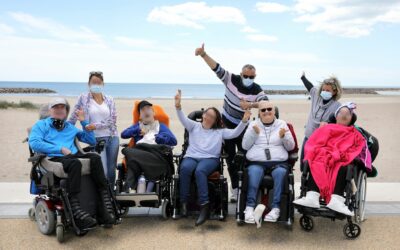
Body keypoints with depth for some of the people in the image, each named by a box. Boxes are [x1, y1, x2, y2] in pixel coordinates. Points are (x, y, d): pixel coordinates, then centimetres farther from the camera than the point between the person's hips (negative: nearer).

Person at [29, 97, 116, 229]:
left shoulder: (70, 127, 31)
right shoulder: (41, 124, 18)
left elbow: (92, 141, 28)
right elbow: (34, 143, -4)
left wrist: (84, 122, 19)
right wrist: (60, 149, -10)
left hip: (73, 156, 4)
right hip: (53, 158, -4)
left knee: (95, 157, -28)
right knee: (74, 163, -38)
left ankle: (106, 208, -35)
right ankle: (76, 212, -47)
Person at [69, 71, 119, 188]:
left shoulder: (109, 100, 9)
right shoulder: (83, 98, 3)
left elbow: (112, 120, -1)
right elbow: (73, 118, 5)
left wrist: (96, 125, -13)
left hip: (112, 138, 3)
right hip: (96, 139, -3)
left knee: (111, 171, 5)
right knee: (102, 172, -10)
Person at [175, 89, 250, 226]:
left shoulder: (220, 131, 19)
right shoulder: (194, 126, 21)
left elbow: (234, 133, 6)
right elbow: (183, 119, 4)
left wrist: (244, 121, -10)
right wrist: (178, 106, -16)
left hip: (210, 158, -1)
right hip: (191, 157, 1)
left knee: (200, 171, -37)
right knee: (185, 168, -35)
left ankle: (204, 205, -38)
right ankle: (184, 202, -24)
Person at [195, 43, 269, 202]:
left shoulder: (256, 89, -11)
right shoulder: (231, 79, -11)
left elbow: (265, 102, -26)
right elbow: (216, 68, -17)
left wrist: (251, 105, -42)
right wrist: (203, 54, -27)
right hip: (227, 124, 1)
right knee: (230, 158, 6)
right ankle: (235, 189, 16)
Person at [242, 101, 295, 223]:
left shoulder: (282, 124, 17)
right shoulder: (253, 124, 16)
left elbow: (290, 147, 12)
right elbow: (245, 146, 8)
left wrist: (283, 136, -7)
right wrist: (254, 133, -7)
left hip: (278, 161, 0)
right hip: (257, 161, 0)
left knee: (280, 172, -33)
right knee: (254, 172, -33)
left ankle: (276, 207, -31)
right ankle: (250, 207, -31)